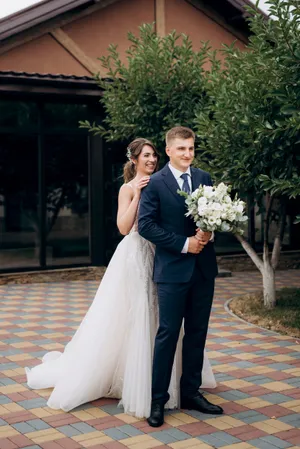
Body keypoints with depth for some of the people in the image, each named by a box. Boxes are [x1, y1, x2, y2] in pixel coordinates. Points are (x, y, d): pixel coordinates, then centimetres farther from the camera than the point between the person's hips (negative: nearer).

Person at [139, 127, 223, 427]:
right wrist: (184, 243, -15)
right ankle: (158, 399, 8)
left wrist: (209, 233, -9)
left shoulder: (204, 179, 8)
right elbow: (145, 225, -12)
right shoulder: (155, 183, -7)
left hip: (203, 267, 5)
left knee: (197, 333, 12)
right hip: (173, 269, -5)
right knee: (168, 334, -2)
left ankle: (191, 392, 25)